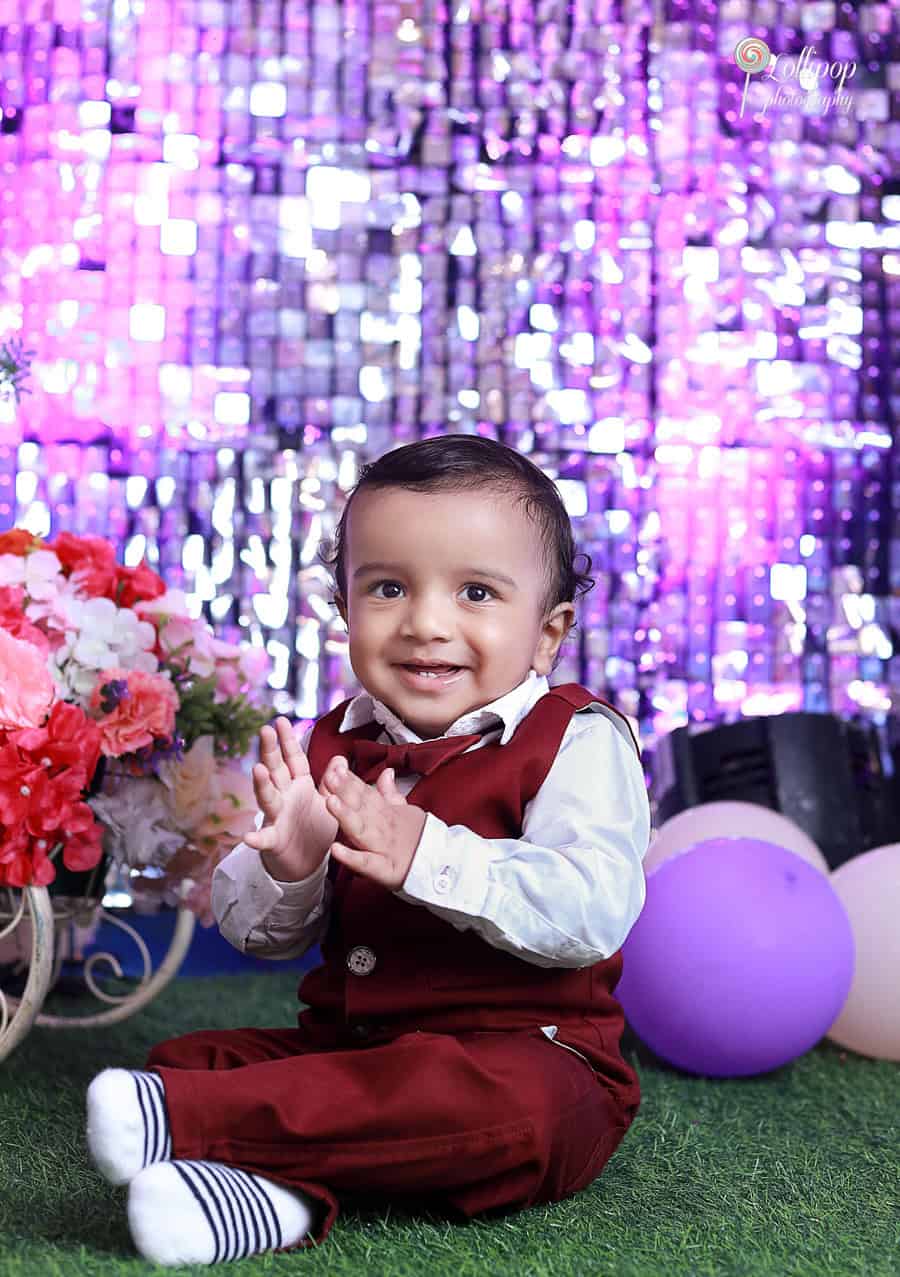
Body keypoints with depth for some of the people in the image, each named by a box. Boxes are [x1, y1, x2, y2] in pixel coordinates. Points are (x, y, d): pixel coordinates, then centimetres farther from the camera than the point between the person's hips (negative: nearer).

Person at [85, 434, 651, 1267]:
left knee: (508, 1101, -37)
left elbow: (594, 914, -23)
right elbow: (260, 935, 8)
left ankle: (182, 1117, -36)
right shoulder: (328, 748, 9)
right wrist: (287, 868, -16)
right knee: (188, 1054, -7)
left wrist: (425, 855, -33)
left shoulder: (577, 743, -7)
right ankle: (274, 1186, -38)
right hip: (348, 1041, 6)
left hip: (528, 1051, -6)